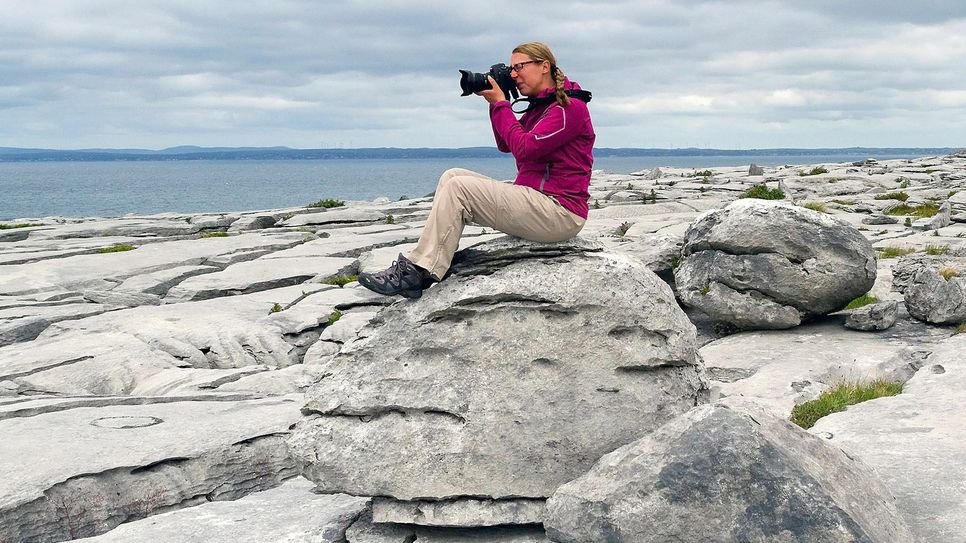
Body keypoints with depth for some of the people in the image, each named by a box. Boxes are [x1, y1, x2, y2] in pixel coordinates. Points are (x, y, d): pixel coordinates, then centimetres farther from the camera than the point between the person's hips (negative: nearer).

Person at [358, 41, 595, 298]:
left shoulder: (569, 106, -11)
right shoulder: (540, 105, 19)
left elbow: (524, 149, -20)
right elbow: (505, 145, 22)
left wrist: (500, 103, -10)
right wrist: (496, 103, 9)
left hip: (561, 212, -10)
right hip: (532, 195, 10)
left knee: (458, 187, -17)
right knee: (452, 176, 1)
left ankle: (418, 271, -16)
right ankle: (415, 270, -11)